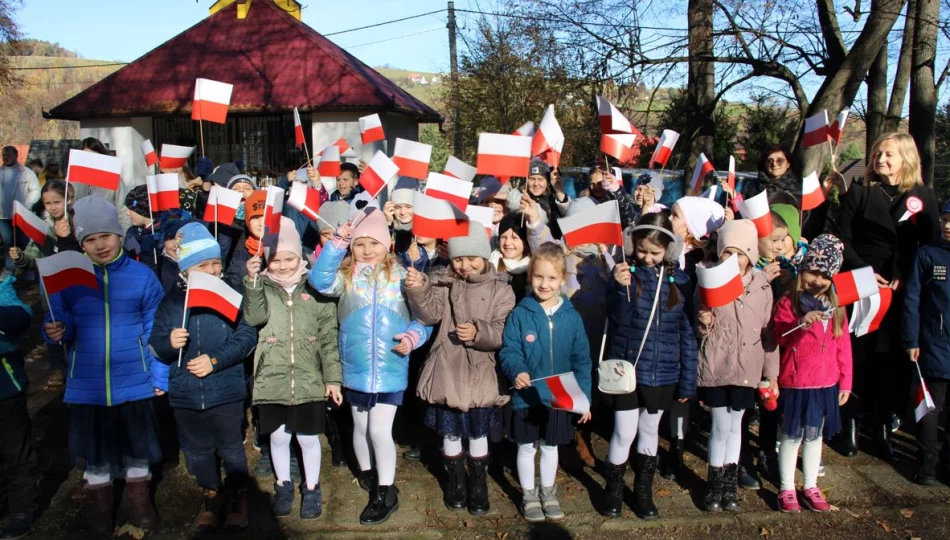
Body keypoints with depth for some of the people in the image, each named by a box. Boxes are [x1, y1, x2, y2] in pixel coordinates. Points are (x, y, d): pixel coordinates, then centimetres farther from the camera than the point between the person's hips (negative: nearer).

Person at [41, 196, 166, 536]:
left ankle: (139, 498, 37)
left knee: (137, 443, 15)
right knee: (95, 447, 16)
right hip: (87, 384, 1)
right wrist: (55, 332, -23)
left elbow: (155, 331, -3)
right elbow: (61, 326, 1)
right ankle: (100, 505, 37)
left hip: (134, 381, -1)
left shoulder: (142, 276, -7)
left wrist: (161, 376, -3)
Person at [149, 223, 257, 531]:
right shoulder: (171, 303, 0)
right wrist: (169, 343, -21)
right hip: (185, 395, 3)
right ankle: (211, 496, 38)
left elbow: (247, 337, -13)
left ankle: (237, 495, 33)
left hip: (226, 392, -3)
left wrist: (215, 360, -21)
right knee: (199, 452, 18)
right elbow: (155, 344, 2)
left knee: (231, 449, 11)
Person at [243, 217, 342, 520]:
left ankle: (311, 488, 29)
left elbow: (329, 337, 0)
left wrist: (333, 378, -2)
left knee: (308, 437, 8)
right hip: (272, 379, 1)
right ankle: (283, 485, 36)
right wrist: (252, 280, -27)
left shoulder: (315, 288, -2)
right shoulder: (261, 288, 2)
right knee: (278, 436, 14)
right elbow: (254, 317, -18)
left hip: (309, 380, -1)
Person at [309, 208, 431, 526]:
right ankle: (367, 473, 44)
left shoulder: (401, 276, -3)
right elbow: (320, 281, -21)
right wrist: (338, 243, -25)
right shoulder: (346, 276, -1)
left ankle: (386, 494, 15)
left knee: (380, 430, -2)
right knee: (360, 427, 19)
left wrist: (413, 337, -19)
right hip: (355, 370, 2)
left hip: (391, 371, -2)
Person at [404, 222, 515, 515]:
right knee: (450, 431, 13)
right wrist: (418, 291, -32)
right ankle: (455, 482, 33)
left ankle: (479, 485, 31)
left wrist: (479, 332, -28)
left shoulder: (500, 289, -2)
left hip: (480, 374, -1)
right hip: (447, 373, 1)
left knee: (478, 433, 12)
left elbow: (503, 332, -9)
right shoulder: (444, 283, 0)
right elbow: (429, 314, -15)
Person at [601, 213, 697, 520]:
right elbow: (619, 320, -14)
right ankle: (613, 489, 24)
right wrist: (621, 288, -32)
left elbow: (687, 333, 2)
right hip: (627, 368, -2)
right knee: (624, 433, 3)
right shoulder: (627, 273, -7)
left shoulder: (678, 280, -2)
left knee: (649, 431, 17)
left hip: (662, 374, 2)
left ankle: (643, 491, 32)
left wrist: (687, 381, 2)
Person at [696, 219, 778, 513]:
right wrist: (703, 323, -22)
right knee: (721, 426, 4)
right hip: (715, 366, -2)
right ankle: (715, 482, 23)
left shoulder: (761, 284, -3)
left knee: (735, 424, 14)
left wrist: (771, 372, 4)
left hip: (746, 368, 2)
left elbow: (769, 330, 2)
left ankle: (730, 482, 30)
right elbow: (699, 330, 2)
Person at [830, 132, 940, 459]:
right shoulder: (858, 194, 5)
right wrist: (863, 271, -13)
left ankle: (883, 426, 17)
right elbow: (840, 239, -1)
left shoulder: (923, 197, 8)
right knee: (858, 356, 0)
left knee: (895, 359, 3)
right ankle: (850, 421, 14)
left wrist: (906, 277, -10)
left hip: (901, 295, 1)